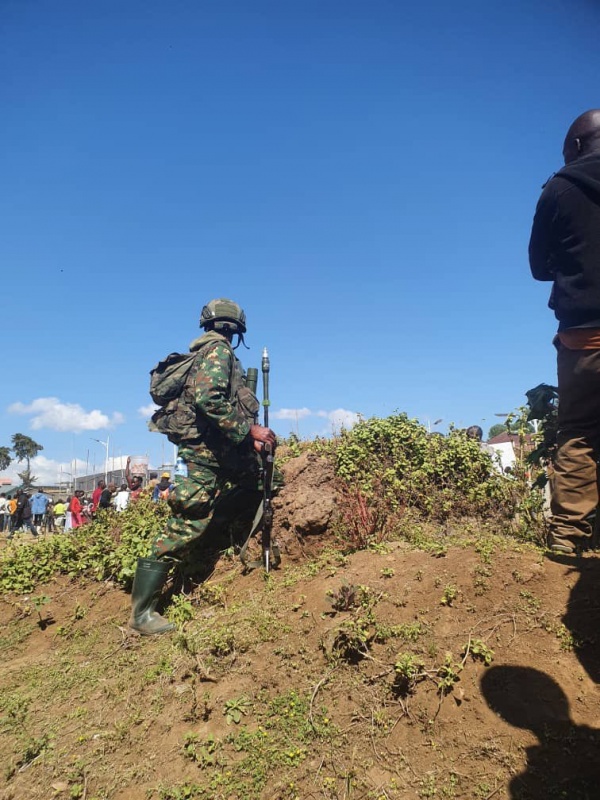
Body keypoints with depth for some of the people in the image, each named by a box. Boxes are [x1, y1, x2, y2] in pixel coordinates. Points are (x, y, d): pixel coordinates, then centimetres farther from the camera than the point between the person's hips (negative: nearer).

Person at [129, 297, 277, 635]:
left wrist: (250, 437, 12)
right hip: (209, 454, -10)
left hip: (229, 453, 10)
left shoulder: (214, 351, 19)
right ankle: (142, 611, 1)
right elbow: (208, 400, -26)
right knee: (185, 528, -8)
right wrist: (250, 429, -20)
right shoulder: (218, 349, -10)